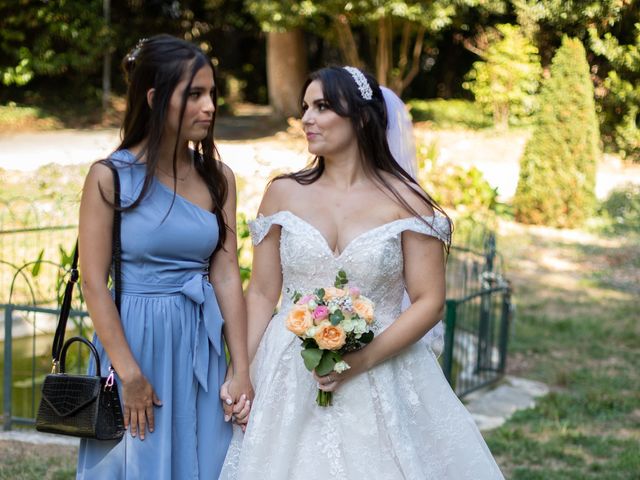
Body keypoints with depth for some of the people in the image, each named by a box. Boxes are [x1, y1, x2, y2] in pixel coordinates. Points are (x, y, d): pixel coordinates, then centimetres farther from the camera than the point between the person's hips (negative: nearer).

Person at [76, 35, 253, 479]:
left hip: (200, 347, 4)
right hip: (134, 341, -4)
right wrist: (130, 374, -15)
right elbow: (94, 282, -11)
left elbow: (227, 275, -1)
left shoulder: (217, 177, 3)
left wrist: (242, 371, -5)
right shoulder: (111, 177, -8)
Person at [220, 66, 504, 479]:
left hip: (381, 379, -2)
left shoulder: (405, 201, -4)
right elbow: (262, 295, 5)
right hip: (291, 382, 2)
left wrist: (364, 359, -18)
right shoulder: (283, 194, 3)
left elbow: (430, 302, -6)